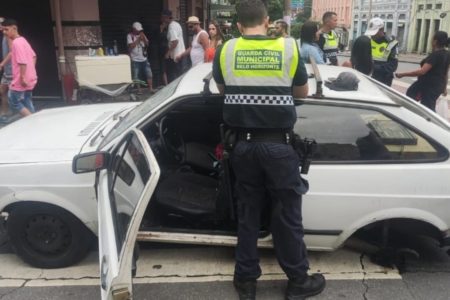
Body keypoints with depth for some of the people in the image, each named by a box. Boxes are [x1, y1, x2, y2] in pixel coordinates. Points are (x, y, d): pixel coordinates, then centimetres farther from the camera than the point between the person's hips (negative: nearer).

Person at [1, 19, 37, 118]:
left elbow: (23, 62, -25)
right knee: (27, 103, 14)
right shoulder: (23, 40, 12)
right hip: (29, 78, 9)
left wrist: (22, 78, -23)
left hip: (20, 81, -9)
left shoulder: (16, 43, -18)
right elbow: (33, 56, 18)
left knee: (14, 103, 2)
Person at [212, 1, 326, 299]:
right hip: (278, 144, -2)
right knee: (287, 214, 10)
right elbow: (303, 92, 11)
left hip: (244, 144, 2)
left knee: (248, 213, 15)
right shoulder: (289, 48, -3)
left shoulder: (226, 50, 0)